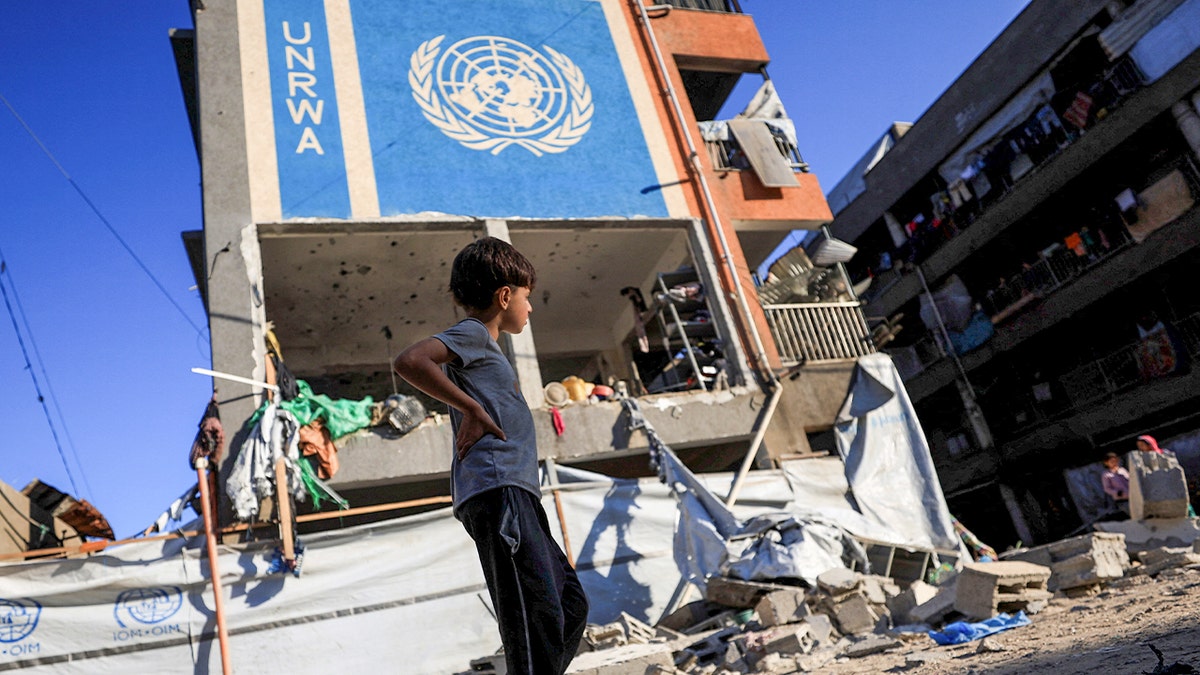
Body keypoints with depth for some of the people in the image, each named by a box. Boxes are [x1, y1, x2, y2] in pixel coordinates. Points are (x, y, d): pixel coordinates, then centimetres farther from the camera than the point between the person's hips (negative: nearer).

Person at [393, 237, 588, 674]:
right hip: (496, 488, -10)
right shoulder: (472, 333, -1)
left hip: (515, 493, 10)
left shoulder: (483, 347, 29)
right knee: (538, 613, -15)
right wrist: (472, 409, -15)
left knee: (571, 605, 12)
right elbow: (409, 362, -19)